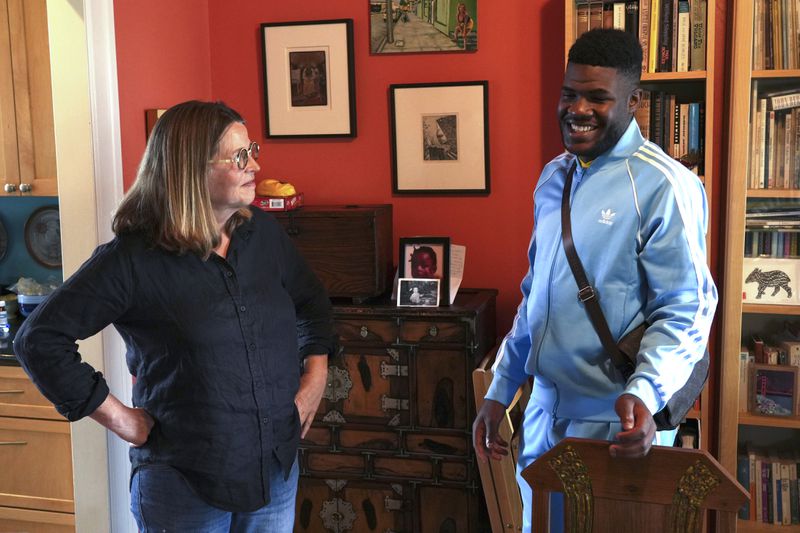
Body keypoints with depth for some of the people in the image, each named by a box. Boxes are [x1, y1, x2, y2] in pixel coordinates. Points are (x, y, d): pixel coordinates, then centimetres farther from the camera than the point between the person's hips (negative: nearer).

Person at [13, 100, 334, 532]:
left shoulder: (263, 233, 1)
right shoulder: (132, 260, -15)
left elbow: (311, 300, 18)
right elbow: (39, 338, -15)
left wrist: (315, 375, 5)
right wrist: (117, 417, -14)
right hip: (184, 485, -5)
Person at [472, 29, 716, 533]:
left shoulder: (664, 186, -15)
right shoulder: (553, 177, 7)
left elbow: (683, 313, -16)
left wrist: (643, 392, -33)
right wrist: (499, 393, 11)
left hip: (616, 424, -6)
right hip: (544, 411, 7)